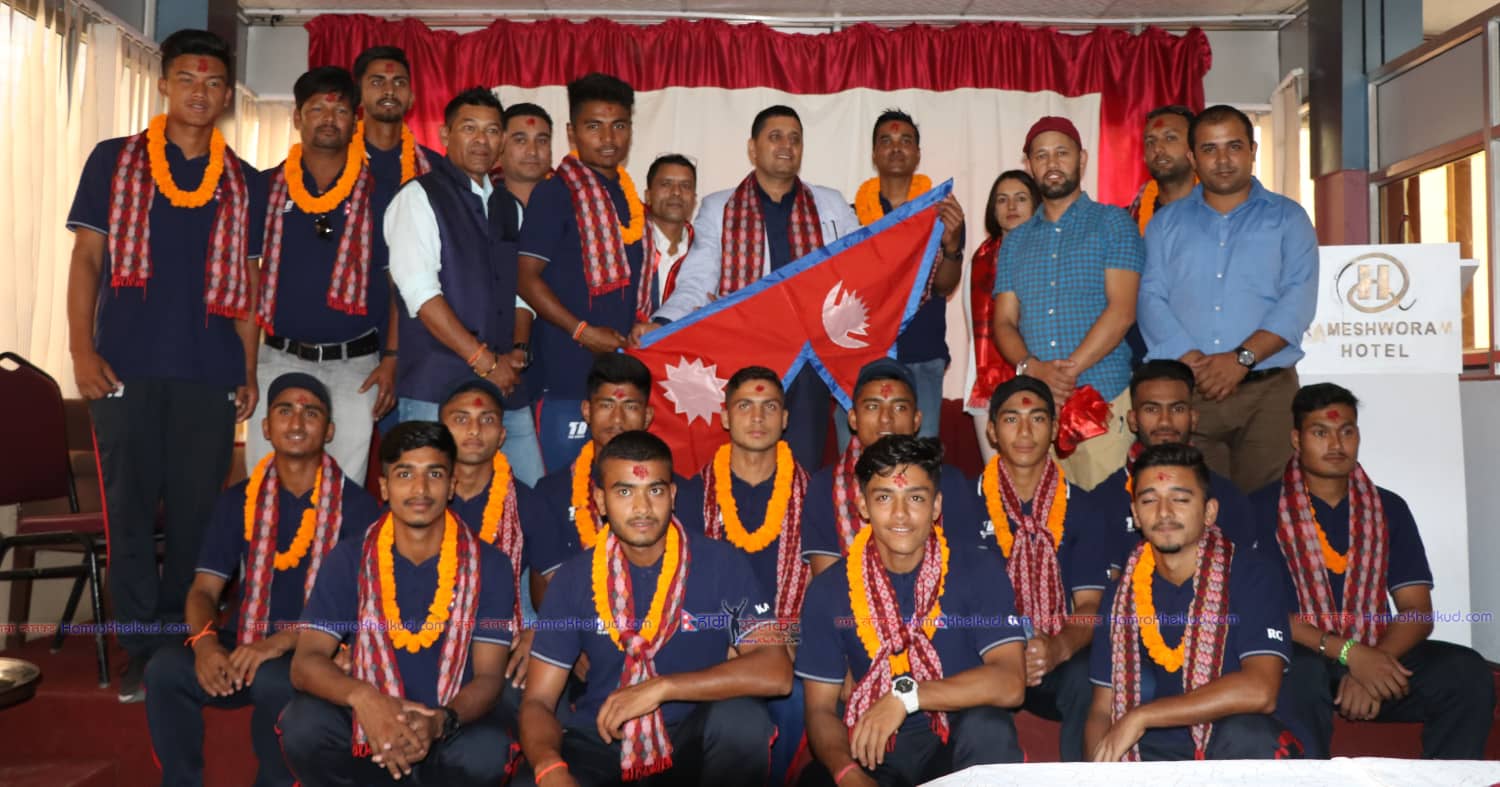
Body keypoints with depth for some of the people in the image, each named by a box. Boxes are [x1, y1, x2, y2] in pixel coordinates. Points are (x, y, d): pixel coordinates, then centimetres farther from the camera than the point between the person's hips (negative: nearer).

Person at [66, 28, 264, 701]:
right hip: (126, 368, -1)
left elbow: (247, 283, 12)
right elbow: (86, 259, 6)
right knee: (130, 511, 1)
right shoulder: (113, 161, 9)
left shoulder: (243, 183, 13)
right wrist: (82, 349, -5)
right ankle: (141, 652, 11)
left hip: (211, 375, 1)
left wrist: (249, 371, 5)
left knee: (196, 514, 3)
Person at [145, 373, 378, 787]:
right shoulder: (238, 500, 8)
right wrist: (204, 641, -19)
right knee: (164, 668, -24)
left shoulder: (356, 505, -5)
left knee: (274, 681, -35)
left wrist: (283, 642, -27)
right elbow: (204, 589, 5)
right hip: (245, 642, 4)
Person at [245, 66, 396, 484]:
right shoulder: (265, 188, 7)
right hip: (279, 360, 1)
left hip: (354, 368, -1)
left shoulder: (380, 194, 4)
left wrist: (391, 360, -4)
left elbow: (398, 286, 4)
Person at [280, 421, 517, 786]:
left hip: (450, 733, -1)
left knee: (486, 750, -34)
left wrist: (440, 722, -34)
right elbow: (305, 661, -12)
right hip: (365, 729, 2)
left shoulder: (488, 565, -6)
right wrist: (362, 697, -36)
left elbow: (489, 675, -11)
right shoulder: (348, 559, -3)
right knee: (302, 723, -28)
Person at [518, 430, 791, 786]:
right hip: (601, 741, -1)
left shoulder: (719, 562, -9)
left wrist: (662, 687, -27)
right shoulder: (576, 576, -3)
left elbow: (776, 672, -19)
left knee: (741, 717, -31)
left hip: (693, 739, 1)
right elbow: (538, 700, -4)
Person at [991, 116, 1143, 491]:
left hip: (1104, 398, -3)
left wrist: (1068, 370, -15)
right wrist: (1032, 368, -10)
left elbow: (1121, 311, -6)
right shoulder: (1015, 241, 18)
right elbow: (1004, 322, 11)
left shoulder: (1112, 224, 6)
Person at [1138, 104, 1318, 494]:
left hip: (1267, 392, 0)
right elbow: (1150, 298, 1)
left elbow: (1298, 299, -3)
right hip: (1184, 392, 1)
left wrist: (1242, 358, -16)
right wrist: (1191, 360, -14)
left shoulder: (1287, 218, 10)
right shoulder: (1166, 223, 14)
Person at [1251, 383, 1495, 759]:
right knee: (1299, 676, -38)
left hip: (1374, 656, 4)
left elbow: (1417, 610, 5)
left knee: (1468, 672, -22)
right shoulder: (1263, 508, 0)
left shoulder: (1388, 509, 13)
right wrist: (1347, 653, -21)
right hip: (1301, 655, -4)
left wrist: (1372, 662, -16)